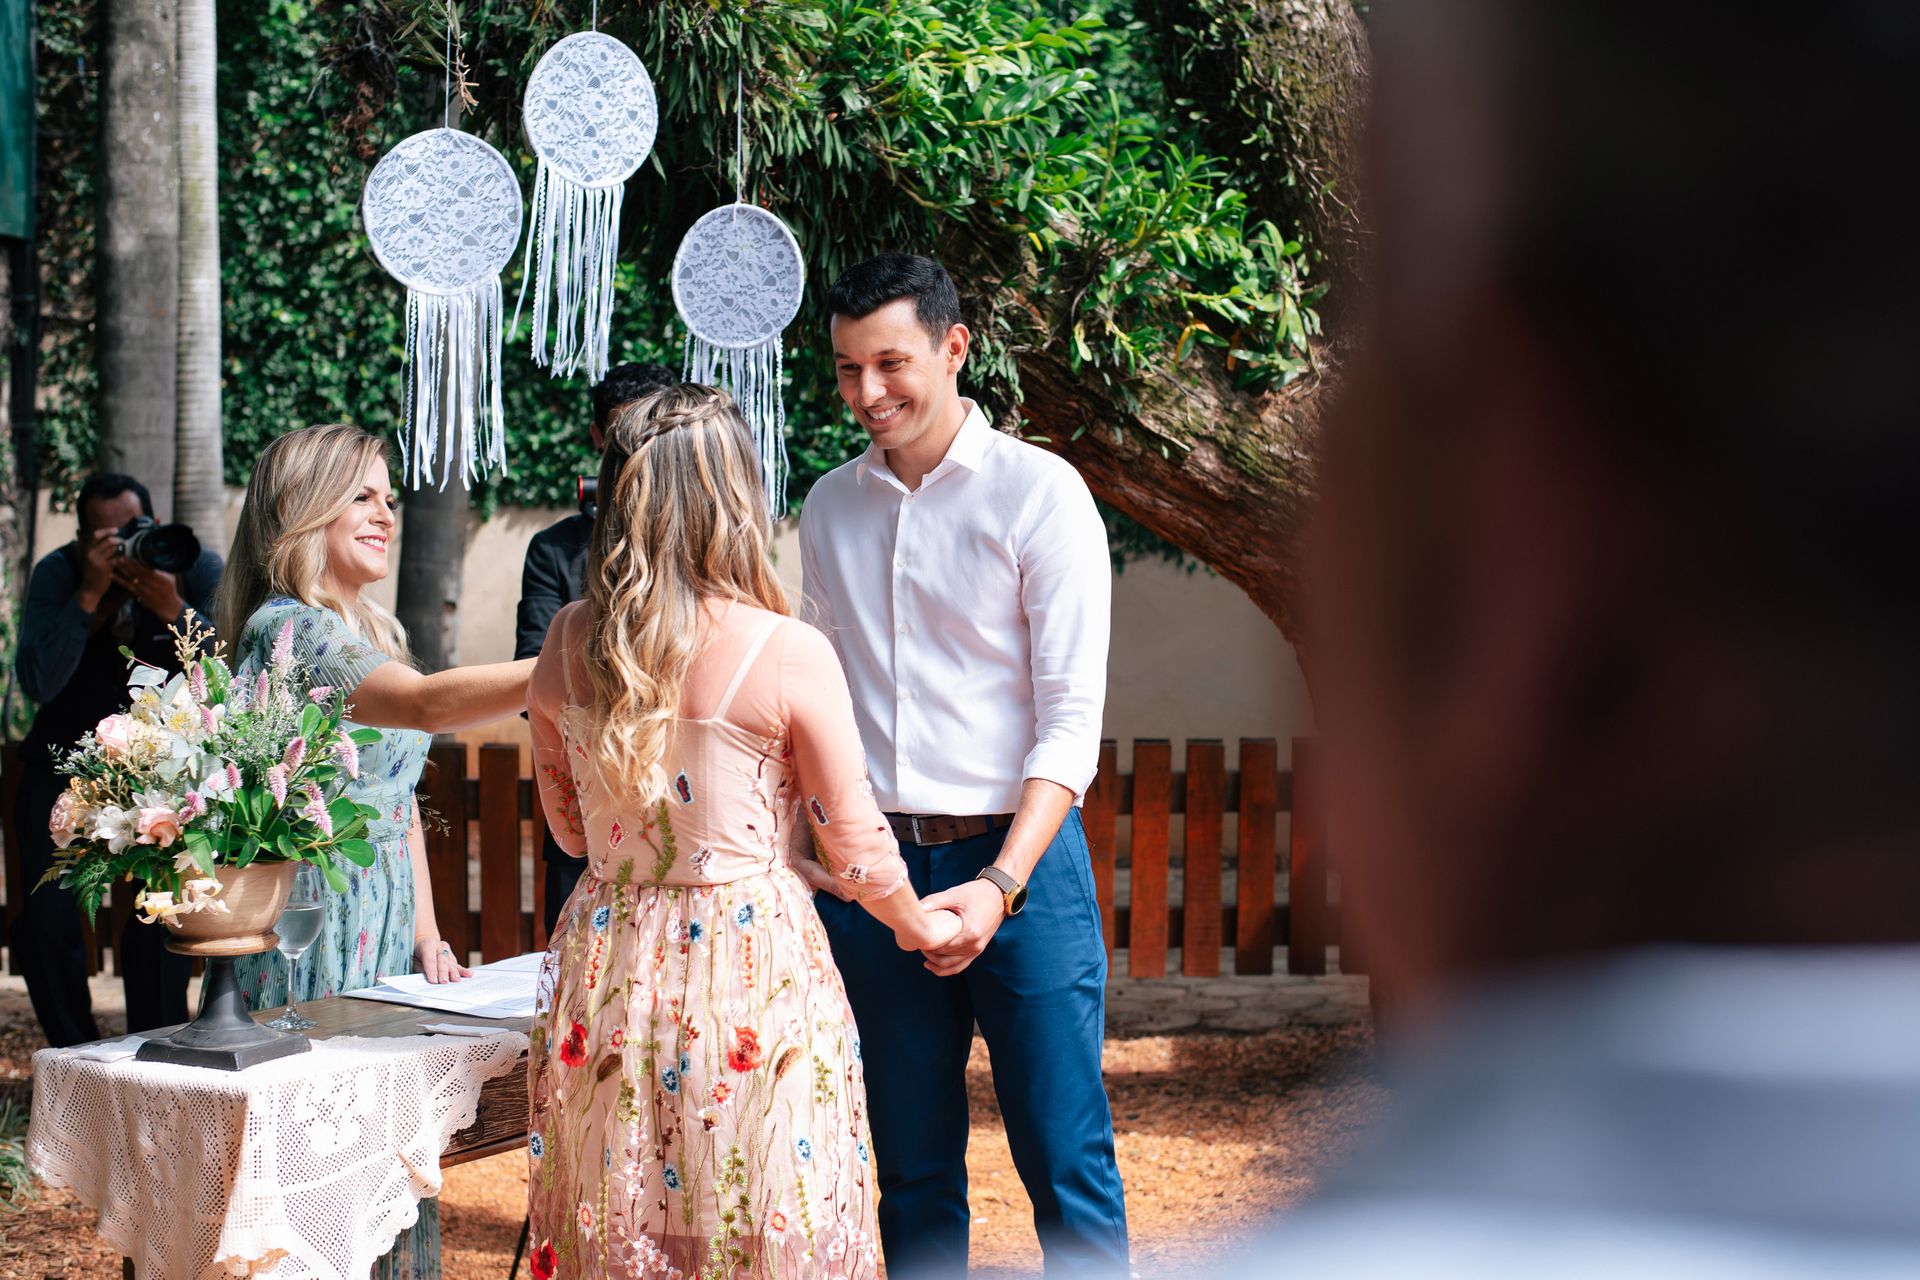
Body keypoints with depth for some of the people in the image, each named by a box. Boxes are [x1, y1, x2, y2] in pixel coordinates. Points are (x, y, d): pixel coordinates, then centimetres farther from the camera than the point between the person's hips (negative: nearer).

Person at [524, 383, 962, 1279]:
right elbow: (854, 845, -5)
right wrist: (920, 925, 14)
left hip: (608, 962, 4)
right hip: (751, 964, -4)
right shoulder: (788, 656, -14)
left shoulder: (567, 644, -1)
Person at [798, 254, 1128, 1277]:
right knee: (911, 1171, 9)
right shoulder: (829, 508, 10)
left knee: (1066, 1161, -2)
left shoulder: (1040, 493, -4)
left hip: (1018, 856, -4)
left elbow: (1071, 720, -8)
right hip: (866, 868, 4)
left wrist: (1000, 884, -18)